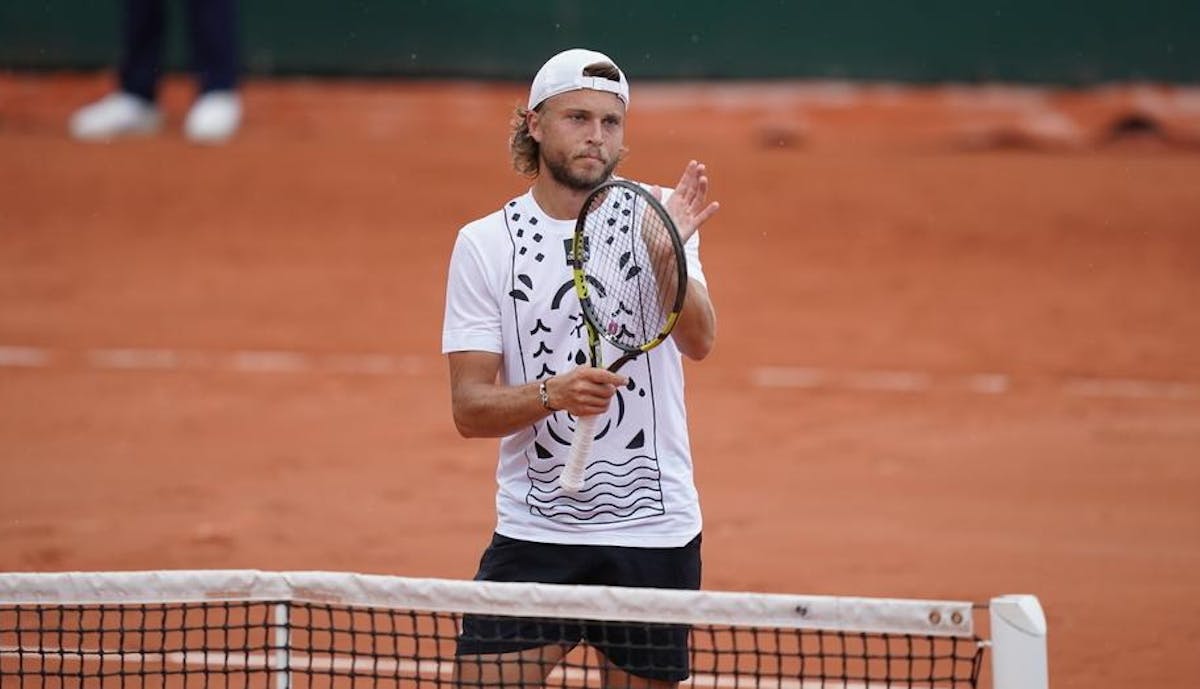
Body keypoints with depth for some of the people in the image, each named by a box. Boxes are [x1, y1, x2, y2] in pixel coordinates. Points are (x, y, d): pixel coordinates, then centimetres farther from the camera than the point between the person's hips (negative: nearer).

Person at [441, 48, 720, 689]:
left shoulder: (659, 215, 1)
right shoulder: (484, 244, 0)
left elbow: (699, 341, -16)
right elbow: (470, 408, -4)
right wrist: (555, 393, -24)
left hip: (654, 537, 0)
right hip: (534, 534, 0)